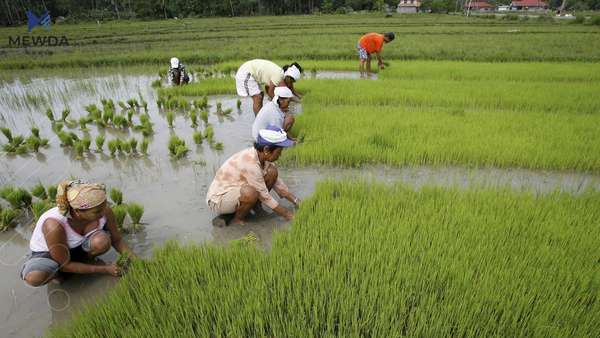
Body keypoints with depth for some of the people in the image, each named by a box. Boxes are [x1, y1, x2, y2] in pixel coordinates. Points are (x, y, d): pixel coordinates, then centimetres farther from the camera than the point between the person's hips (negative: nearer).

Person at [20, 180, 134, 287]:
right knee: (34, 277, -34)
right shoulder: (54, 226, -37)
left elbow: (117, 240, -9)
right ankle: (57, 272, 0)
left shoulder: (104, 211, -27)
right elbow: (65, 265, -23)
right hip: (46, 252, -2)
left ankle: (85, 259, 2)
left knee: (102, 241, -31)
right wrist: (105, 269, -23)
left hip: (77, 246, 3)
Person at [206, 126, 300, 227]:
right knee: (250, 192, -39)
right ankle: (237, 220, -10)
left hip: (236, 191, 8)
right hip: (218, 200, -8)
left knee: (272, 172, -5)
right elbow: (263, 195, -23)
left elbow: (277, 182, 4)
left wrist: (296, 201, 1)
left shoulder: (262, 155, -7)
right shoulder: (250, 163, -32)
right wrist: (286, 214, -14)